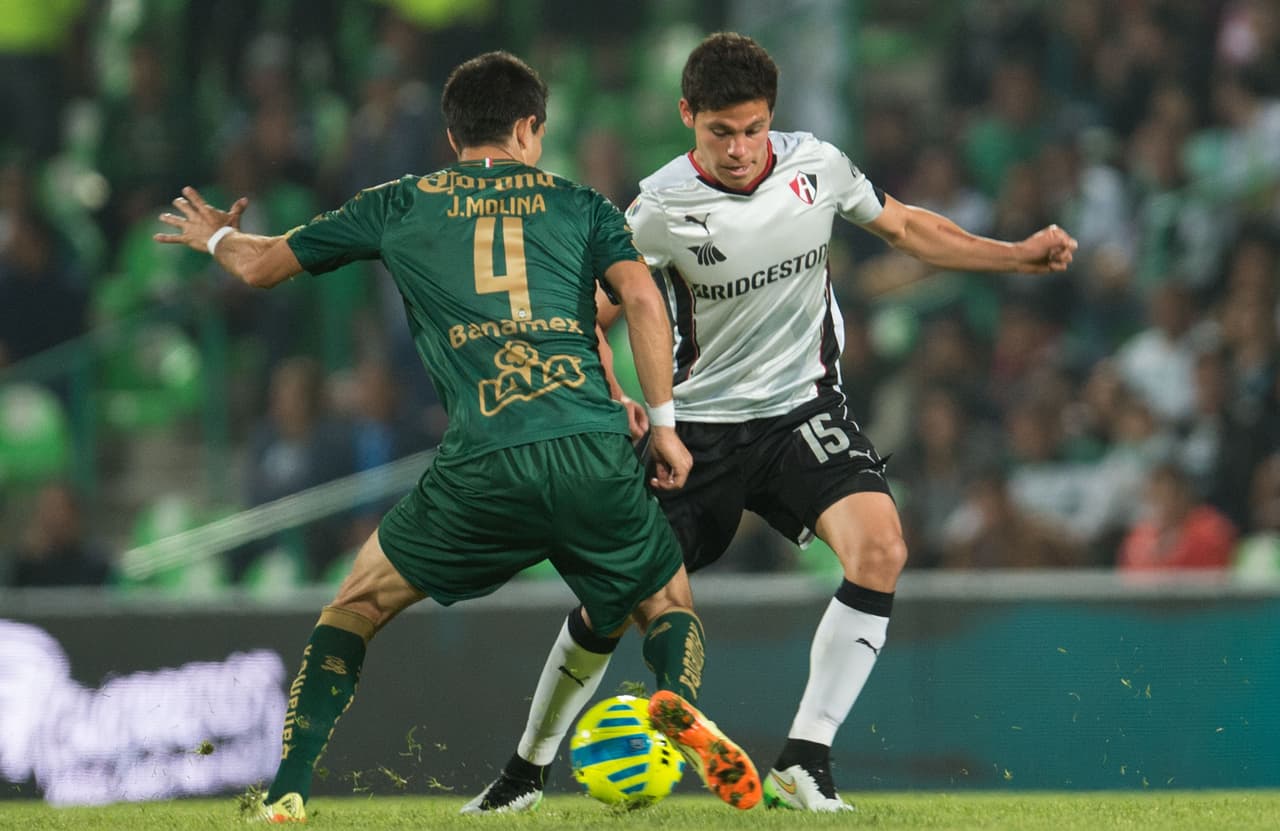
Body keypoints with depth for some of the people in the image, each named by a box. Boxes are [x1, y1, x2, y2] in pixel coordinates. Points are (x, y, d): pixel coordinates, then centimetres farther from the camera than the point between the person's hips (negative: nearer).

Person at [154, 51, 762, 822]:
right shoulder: (580, 205, 17)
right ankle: (681, 706, -13)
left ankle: (288, 792, 6)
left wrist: (217, 236, 50)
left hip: (483, 468, 0)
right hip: (596, 455, 0)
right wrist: (664, 423, 6)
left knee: (359, 604, 20)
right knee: (671, 607, 22)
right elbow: (643, 299, 0)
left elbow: (261, 265, 28)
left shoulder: (399, 207, 19)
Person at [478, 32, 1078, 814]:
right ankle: (529, 763, 25)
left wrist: (1021, 255, 7)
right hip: (701, 425, -1)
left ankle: (805, 761, -20)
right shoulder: (662, 207, -13)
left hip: (804, 408, 1)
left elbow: (905, 226, 13)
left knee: (880, 545, -25)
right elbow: (588, 320, -4)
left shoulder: (816, 165, -6)